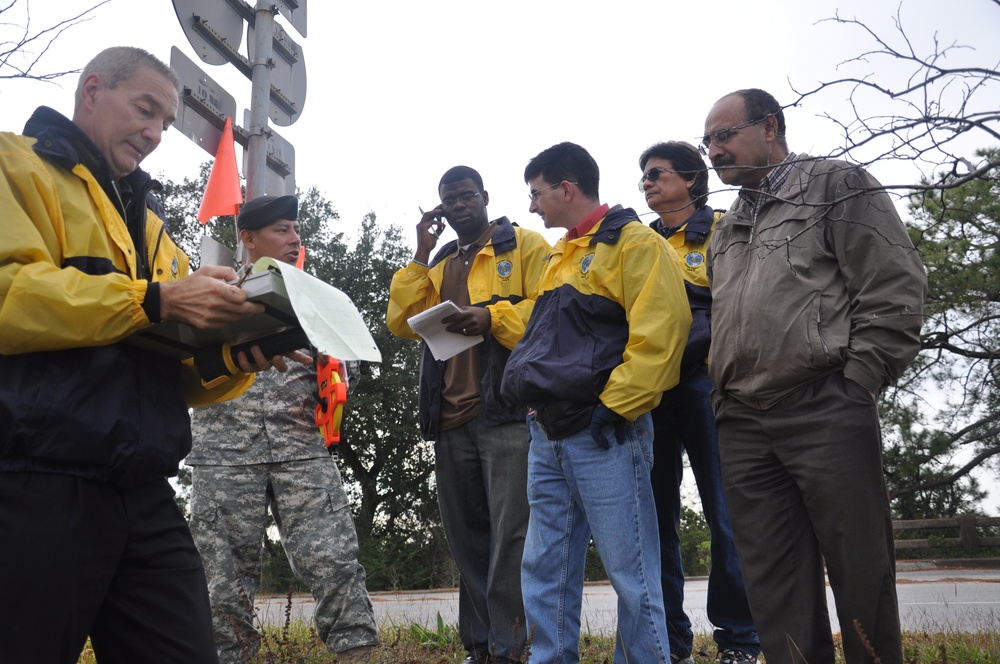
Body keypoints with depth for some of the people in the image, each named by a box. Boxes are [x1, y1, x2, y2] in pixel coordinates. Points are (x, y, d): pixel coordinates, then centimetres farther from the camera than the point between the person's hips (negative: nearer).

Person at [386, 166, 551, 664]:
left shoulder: (525, 245, 6)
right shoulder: (439, 265, 24)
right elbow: (402, 322, 11)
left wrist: (494, 316, -20)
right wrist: (420, 255, 8)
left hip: (508, 411, -6)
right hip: (451, 418, 6)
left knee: (509, 534, -8)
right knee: (466, 538, 10)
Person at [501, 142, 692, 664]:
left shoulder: (634, 243, -5)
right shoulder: (559, 258, 22)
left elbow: (658, 334, -16)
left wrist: (613, 407, -19)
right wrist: (530, 388, 14)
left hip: (604, 436, -9)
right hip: (548, 434, 9)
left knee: (630, 571, -2)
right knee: (545, 570, 11)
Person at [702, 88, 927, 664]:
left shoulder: (836, 185, 5)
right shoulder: (726, 231, 24)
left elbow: (896, 288, -4)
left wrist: (856, 384, -10)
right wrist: (724, 391, 14)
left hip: (826, 413, -6)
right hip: (744, 425, 6)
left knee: (861, 569, -1)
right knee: (775, 585, 7)